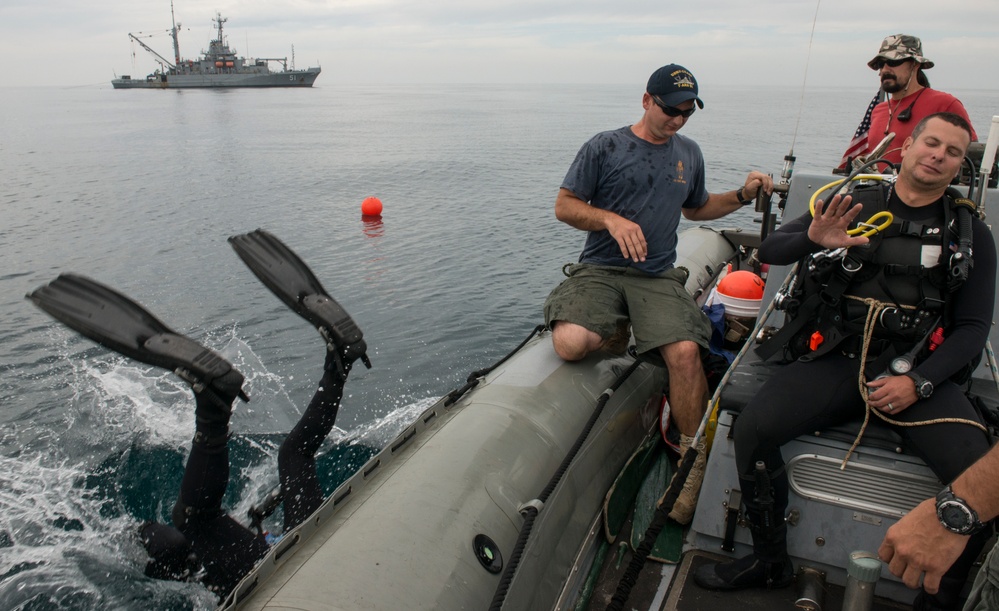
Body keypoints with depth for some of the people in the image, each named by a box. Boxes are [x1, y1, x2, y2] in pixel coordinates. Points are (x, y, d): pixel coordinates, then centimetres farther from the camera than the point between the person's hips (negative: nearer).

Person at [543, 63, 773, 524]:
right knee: (570, 344, -29)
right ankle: (617, 333, 6)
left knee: (685, 352, -26)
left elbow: (696, 208, 32)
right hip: (599, 270, -2)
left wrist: (742, 195, 16)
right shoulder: (604, 147, 2)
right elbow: (564, 206, 0)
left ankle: (693, 456, -8)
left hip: (658, 277, 2)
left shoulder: (689, 153, 17)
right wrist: (611, 219, -17)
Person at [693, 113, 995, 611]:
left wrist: (918, 382, -11)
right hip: (837, 362, 0)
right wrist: (813, 239, -22)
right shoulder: (854, 206, 11)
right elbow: (769, 250, 2)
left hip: (919, 372, 1)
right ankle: (771, 562, 0)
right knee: (752, 428, -24)